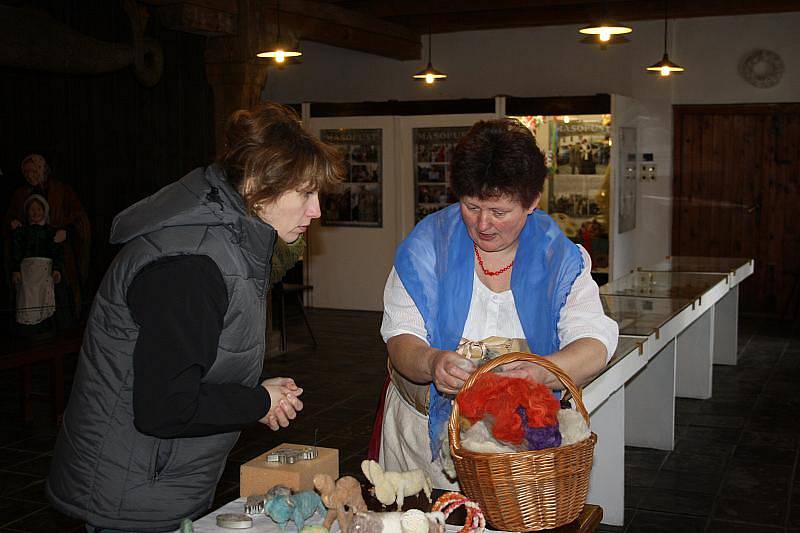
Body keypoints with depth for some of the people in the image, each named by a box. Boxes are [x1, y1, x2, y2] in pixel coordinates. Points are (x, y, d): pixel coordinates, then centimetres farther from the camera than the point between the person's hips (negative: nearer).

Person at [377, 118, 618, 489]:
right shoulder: (427, 243, -4)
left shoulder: (560, 257, -2)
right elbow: (400, 338, -9)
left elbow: (595, 344, -12)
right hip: (429, 427, 0)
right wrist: (431, 362, -32)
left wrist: (543, 372, -33)